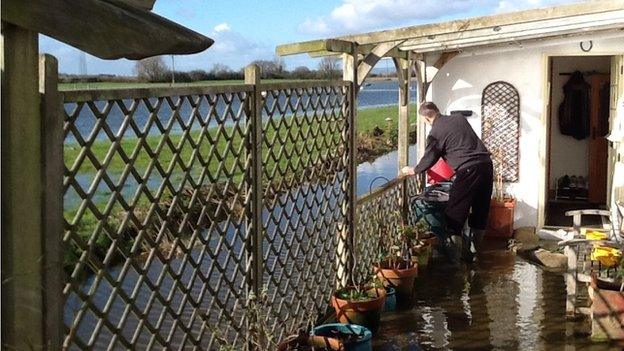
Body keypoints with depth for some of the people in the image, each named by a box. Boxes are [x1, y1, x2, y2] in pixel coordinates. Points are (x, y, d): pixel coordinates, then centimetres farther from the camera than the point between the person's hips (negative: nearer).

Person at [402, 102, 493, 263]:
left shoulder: (436, 132, -3)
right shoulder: (459, 118, 16)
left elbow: (429, 158, 7)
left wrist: (414, 170, 25)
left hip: (469, 170, -8)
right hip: (486, 164, 8)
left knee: (454, 213, 1)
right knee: (480, 212, 15)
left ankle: (453, 257, 2)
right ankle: (472, 252, 26)